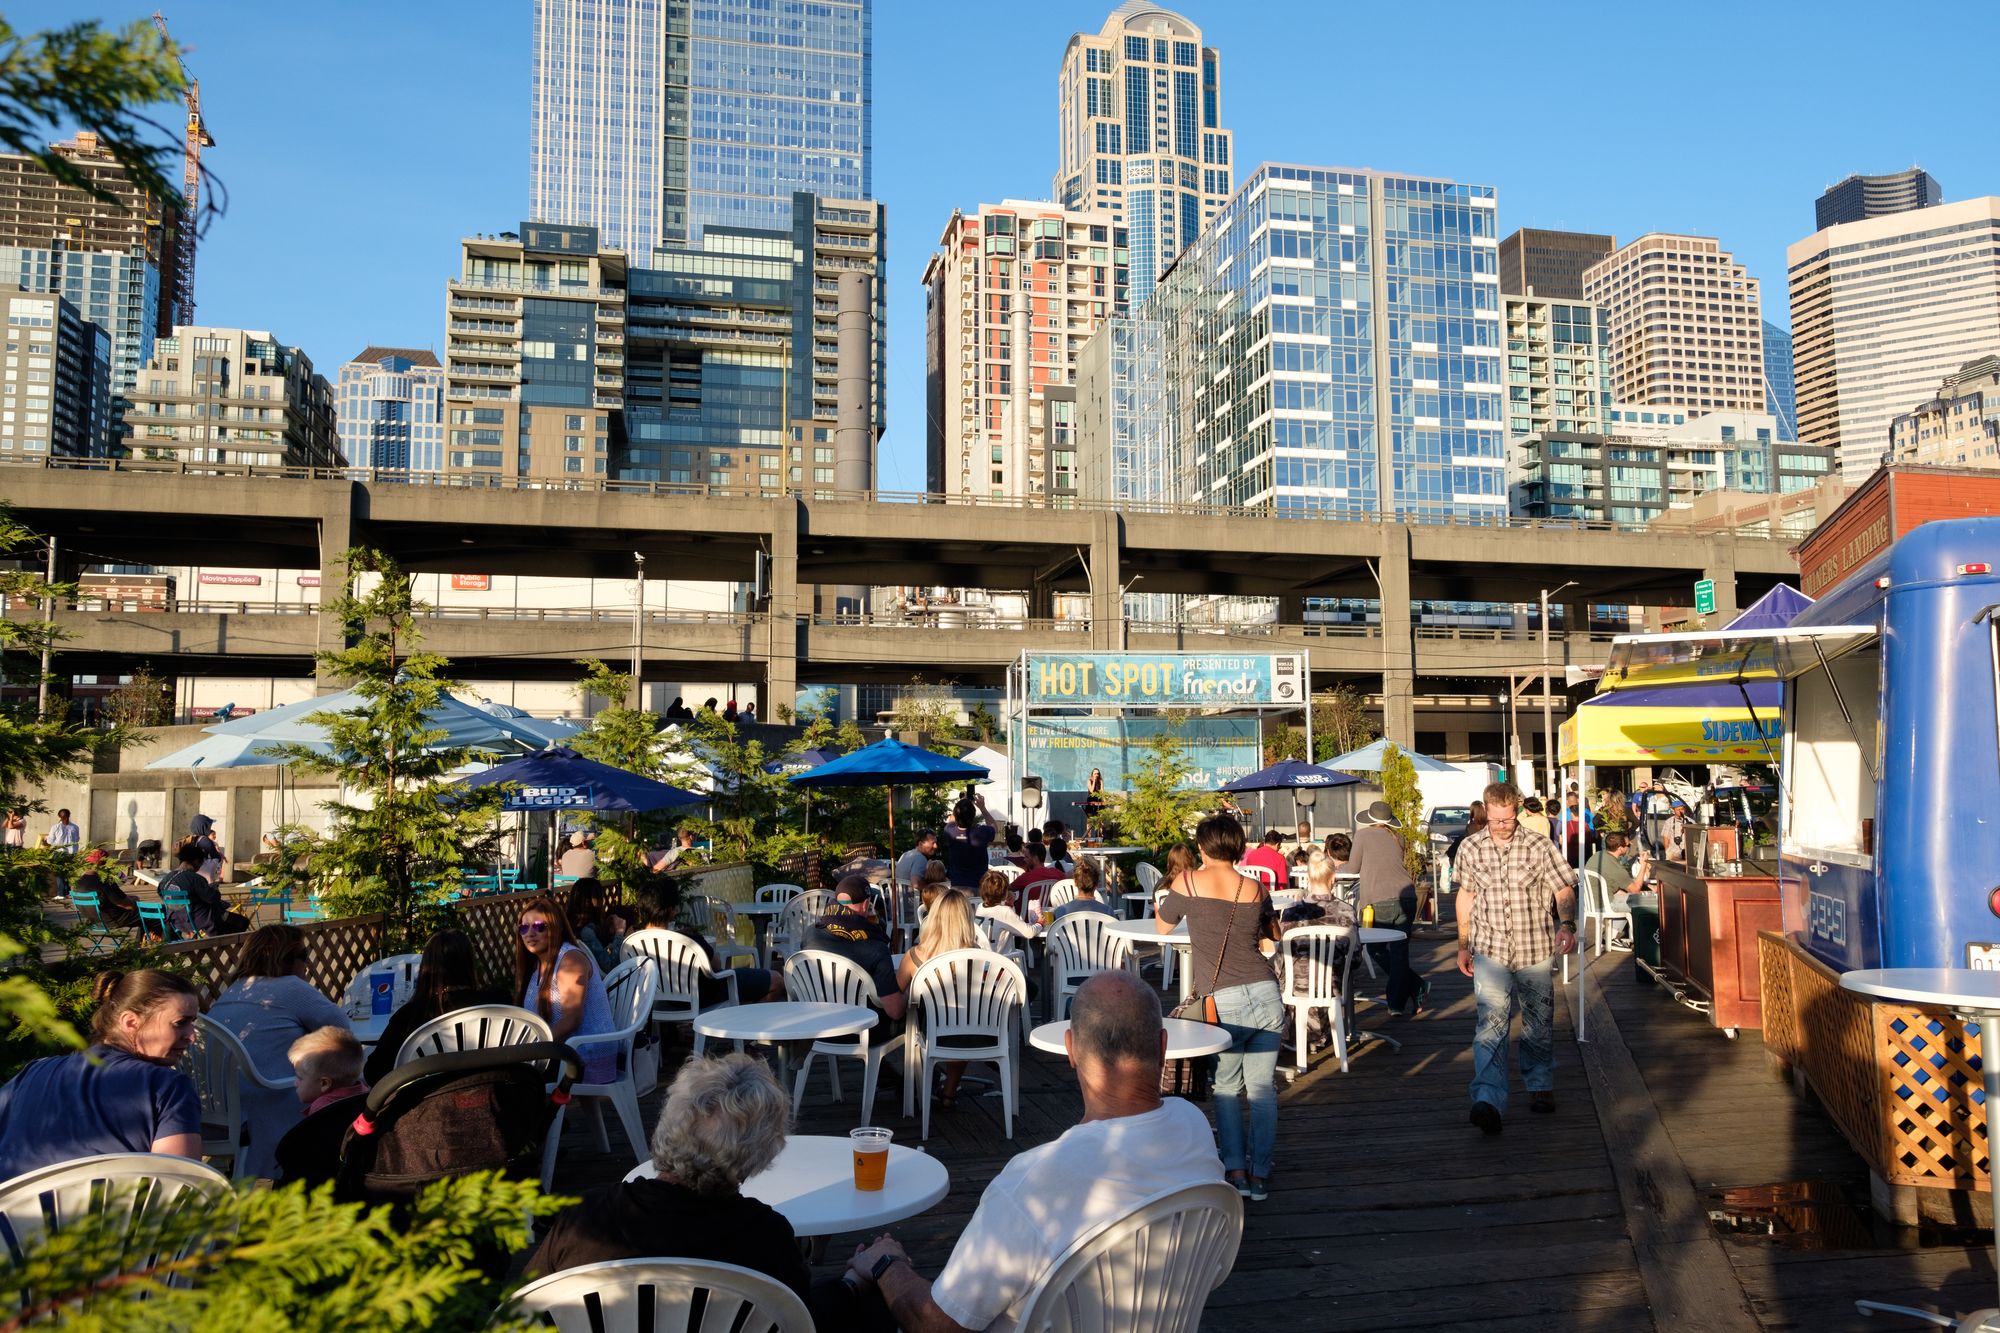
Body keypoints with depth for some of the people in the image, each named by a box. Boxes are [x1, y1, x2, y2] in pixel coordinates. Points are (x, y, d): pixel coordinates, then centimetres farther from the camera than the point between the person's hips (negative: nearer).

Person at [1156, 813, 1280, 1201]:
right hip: (1265, 995, 2)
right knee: (1262, 1088, 11)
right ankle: (1259, 1175, 14)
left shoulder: (1189, 882, -1)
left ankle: (1235, 1171, 9)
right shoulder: (1256, 889, 8)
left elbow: (1162, 926, 17)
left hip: (1222, 1003, -2)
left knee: (1226, 1088, 15)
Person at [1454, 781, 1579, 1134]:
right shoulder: (1470, 848, 1)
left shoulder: (1539, 847, -4)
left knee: (1539, 1023, 13)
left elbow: (1564, 890, -4)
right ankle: (1489, 1101, -22)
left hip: (1535, 949, 0)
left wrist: (1567, 924, -24)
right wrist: (1463, 945, 13)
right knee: (1490, 1023, -15)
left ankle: (1540, 1086, 36)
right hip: (1490, 950, 0)